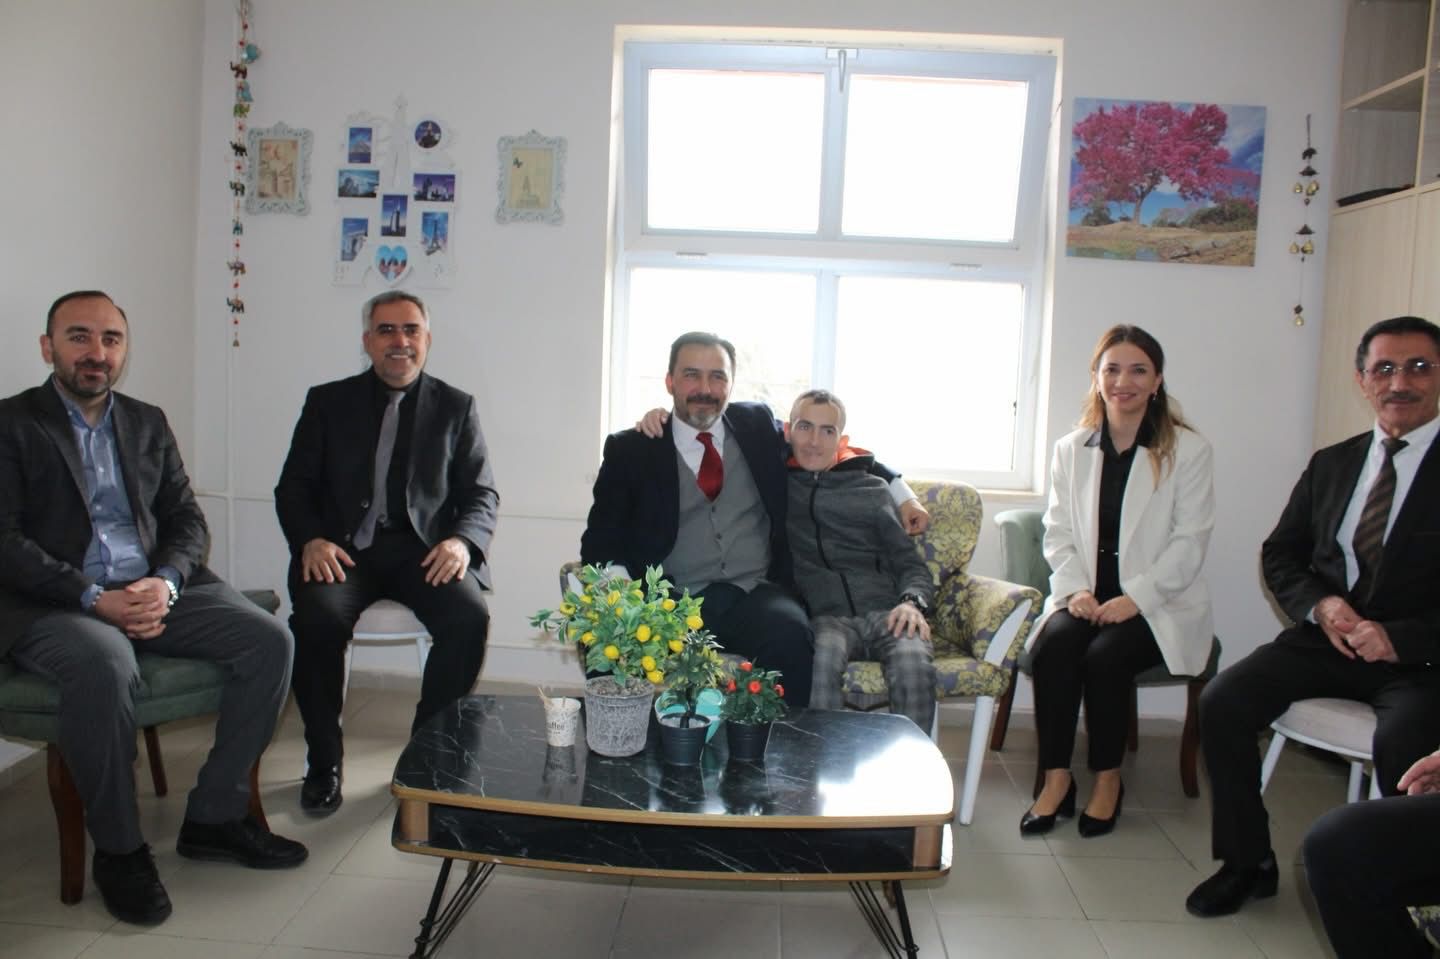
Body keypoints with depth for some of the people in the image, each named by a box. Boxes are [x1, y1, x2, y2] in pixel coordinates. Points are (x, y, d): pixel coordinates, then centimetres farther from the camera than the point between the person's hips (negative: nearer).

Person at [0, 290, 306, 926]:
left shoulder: (148, 423, 16)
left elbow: (188, 520, 12)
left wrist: (166, 582, -10)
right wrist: (94, 598, -19)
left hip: (154, 592, 5)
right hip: (53, 604, -5)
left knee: (269, 641, -16)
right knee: (105, 665, -37)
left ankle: (214, 816, -4)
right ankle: (118, 850, -15)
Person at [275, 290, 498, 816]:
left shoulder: (456, 407, 12)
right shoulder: (328, 402, 13)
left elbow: (482, 494, 7)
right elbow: (293, 487, 9)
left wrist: (462, 540, -14)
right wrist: (311, 541, -12)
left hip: (423, 548, 0)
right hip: (344, 546, 0)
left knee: (470, 617, -29)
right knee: (317, 616, -31)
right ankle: (324, 762, -7)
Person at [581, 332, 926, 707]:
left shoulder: (758, 426, 14)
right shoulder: (631, 448, 7)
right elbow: (600, 540, 5)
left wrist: (899, 490, 20)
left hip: (756, 594, 2)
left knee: (790, 634, -32)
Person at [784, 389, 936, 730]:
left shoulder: (872, 489, 20)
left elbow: (910, 562, 17)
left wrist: (912, 601, -2)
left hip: (886, 612, 1)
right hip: (825, 616, -1)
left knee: (915, 663, -32)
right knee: (823, 656, -36)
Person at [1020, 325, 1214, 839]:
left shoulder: (1188, 449, 0)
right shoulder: (1071, 449, 11)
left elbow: (1190, 542, -6)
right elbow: (1058, 532, 7)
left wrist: (1135, 598, -17)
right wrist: (1075, 588, -11)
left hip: (1158, 605, -2)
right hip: (1086, 597, 3)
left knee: (1106, 654, -29)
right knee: (1052, 645, -27)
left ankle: (1108, 779, -6)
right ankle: (1055, 779, -15)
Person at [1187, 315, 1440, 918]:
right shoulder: (1331, 464, 12)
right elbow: (1278, 554, 15)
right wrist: (1319, 604, -5)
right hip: (1328, 638, 5)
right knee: (1222, 703, -16)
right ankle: (1248, 863, 1)